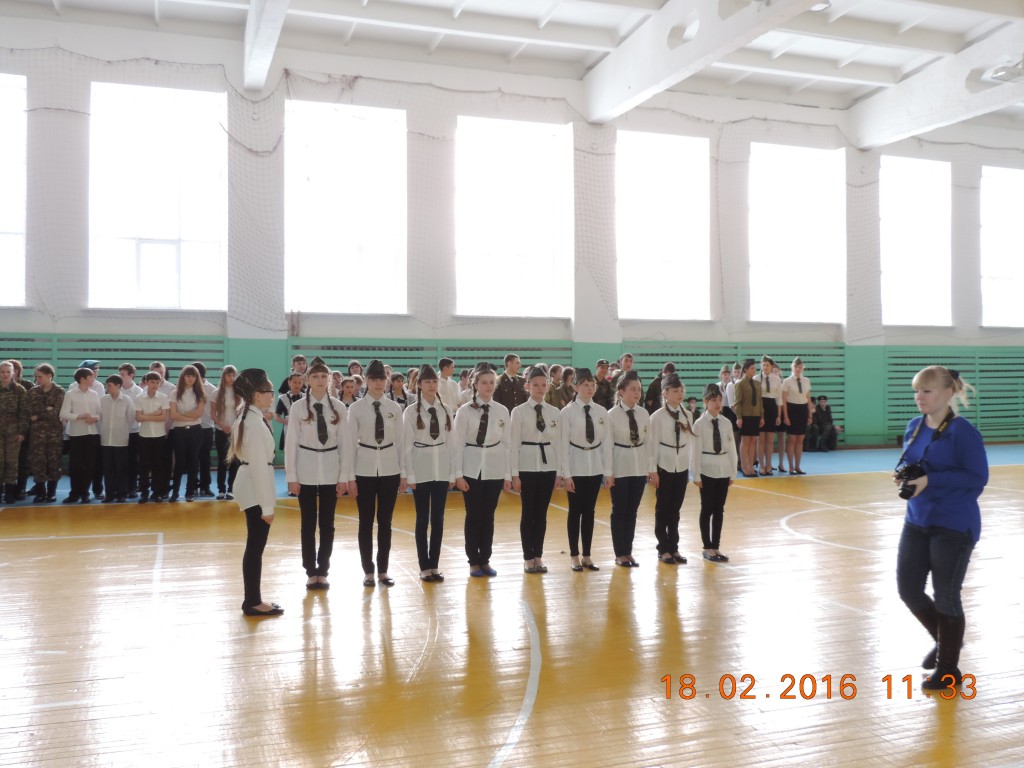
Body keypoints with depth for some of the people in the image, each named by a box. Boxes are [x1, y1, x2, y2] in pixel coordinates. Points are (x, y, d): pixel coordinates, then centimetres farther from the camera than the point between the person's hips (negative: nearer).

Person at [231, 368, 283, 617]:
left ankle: (253, 600, 21)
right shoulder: (255, 423, -20)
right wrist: (267, 505, -19)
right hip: (255, 490, -10)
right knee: (255, 546, -1)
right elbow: (259, 465, -22)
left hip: (251, 487, 10)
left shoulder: (247, 419, 11)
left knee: (255, 546, 14)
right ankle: (252, 602, 8)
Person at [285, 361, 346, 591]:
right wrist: (291, 476, -6)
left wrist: (344, 476, -1)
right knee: (308, 524, 6)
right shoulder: (298, 407, -4)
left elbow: (343, 442, 2)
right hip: (306, 471, -1)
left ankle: (323, 571, 19)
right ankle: (311, 572, 17)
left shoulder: (338, 408, 0)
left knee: (327, 524, 8)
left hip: (331, 470, 1)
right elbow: (291, 443, -3)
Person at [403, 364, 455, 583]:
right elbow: (408, 445, -4)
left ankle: (435, 565, 15)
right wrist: (409, 475, -8)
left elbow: (449, 442, 7)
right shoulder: (411, 411, -4)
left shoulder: (446, 410, 5)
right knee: (422, 519, 3)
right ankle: (424, 567, 11)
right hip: (421, 469, -3)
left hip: (441, 469, 3)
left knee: (438, 519, 6)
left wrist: (452, 472, 5)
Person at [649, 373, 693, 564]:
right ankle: (663, 549, 14)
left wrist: (690, 466, 6)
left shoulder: (687, 415, 5)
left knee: (675, 510, 9)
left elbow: (689, 442, 8)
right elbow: (653, 445, -8)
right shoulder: (657, 416, -9)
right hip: (664, 467, -4)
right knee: (663, 510, 5)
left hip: (682, 467, 4)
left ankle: (673, 548, 18)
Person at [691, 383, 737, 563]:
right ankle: (707, 548, 13)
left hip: (723, 470, 4)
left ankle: (715, 547, 18)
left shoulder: (726, 423, 4)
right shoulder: (699, 424, -8)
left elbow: (731, 448, 8)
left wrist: (733, 472, 6)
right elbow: (695, 451, -8)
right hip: (707, 471, -4)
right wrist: (696, 475, -10)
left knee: (719, 510, 9)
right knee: (707, 509, 3)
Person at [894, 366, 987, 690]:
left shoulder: (963, 431, -16)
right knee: (908, 589, 8)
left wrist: (930, 481, -26)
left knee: (946, 597, 4)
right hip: (917, 522, 7)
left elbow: (978, 478, -19)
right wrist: (903, 474, -6)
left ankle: (949, 670, 23)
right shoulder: (914, 427, 5)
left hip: (955, 526, -7)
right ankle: (943, 641, 36)